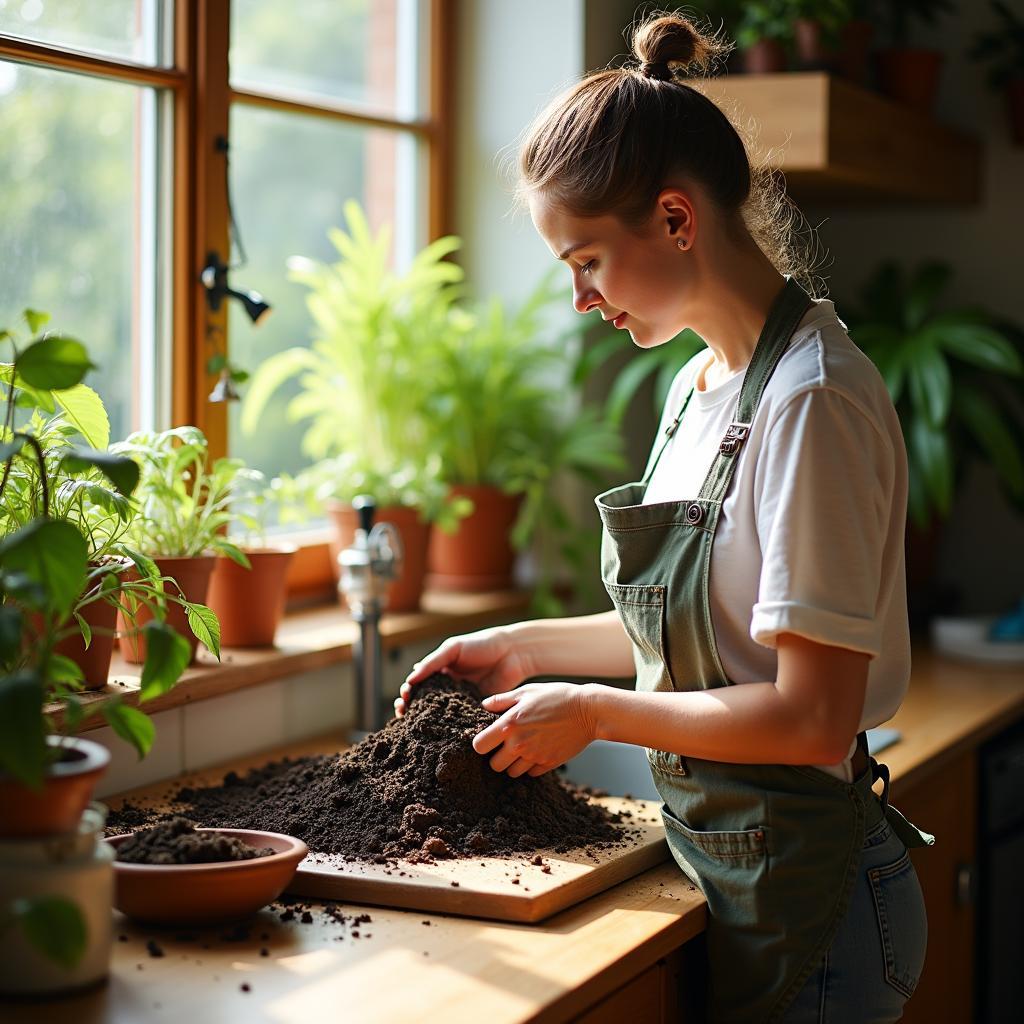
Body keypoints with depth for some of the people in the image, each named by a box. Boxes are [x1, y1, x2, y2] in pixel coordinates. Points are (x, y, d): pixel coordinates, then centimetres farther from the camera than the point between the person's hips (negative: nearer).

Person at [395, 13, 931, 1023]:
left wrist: (594, 711, -15)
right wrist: (526, 648, 11)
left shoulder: (810, 404, -21)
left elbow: (812, 718, -23)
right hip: (716, 863, 8)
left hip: (802, 898, -8)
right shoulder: (698, 386, 8)